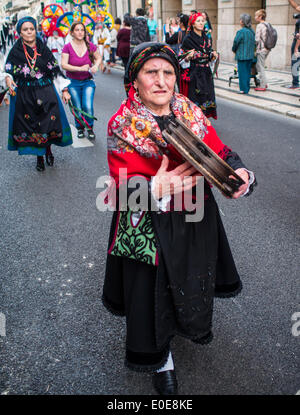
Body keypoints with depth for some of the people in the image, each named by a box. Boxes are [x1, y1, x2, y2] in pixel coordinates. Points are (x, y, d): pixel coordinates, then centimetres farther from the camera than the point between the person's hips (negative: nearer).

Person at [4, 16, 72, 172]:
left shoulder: (43, 49, 5)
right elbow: (8, 71, 1)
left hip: (46, 92, 1)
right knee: (30, 125, 1)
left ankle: (48, 150, 22)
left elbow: (55, 70, 7)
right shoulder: (15, 51, 2)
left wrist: (64, 90, 4)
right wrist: (8, 79, -23)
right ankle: (39, 157, 16)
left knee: (49, 121, -4)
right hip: (25, 95, 0)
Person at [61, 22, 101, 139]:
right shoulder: (67, 47, -7)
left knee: (88, 107, -13)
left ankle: (90, 128, 11)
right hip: (73, 82, -1)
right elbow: (64, 65, -15)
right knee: (77, 108, 2)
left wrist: (96, 66, -6)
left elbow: (98, 57, 16)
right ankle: (80, 128, 26)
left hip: (88, 81, 1)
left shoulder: (90, 46, -1)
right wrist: (80, 68, -24)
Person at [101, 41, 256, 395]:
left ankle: (189, 323, 58)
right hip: (150, 227, -4)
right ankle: (160, 360, 35)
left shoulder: (192, 114, -1)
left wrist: (239, 173, -22)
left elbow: (219, 153, -1)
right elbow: (126, 187, -20)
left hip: (196, 220, 5)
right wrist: (157, 188, -40)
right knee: (153, 289, 8)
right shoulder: (123, 126, -14)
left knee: (193, 280, 24)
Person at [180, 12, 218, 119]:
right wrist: (188, 57, -27)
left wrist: (213, 55, 0)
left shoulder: (206, 38, 12)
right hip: (193, 73, -6)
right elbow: (182, 59, -7)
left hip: (205, 73, 6)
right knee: (194, 95, -7)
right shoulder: (188, 39, -6)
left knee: (206, 94, 4)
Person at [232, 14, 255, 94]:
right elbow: (254, 43, 10)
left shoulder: (241, 32, -15)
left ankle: (243, 89, 2)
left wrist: (234, 50, 5)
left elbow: (236, 42, -12)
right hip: (250, 55, 7)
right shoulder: (252, 31, 6)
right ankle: (247, 87, 21)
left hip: (242, 56, -7)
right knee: (248, 71, 14)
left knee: (242, 72, 0)